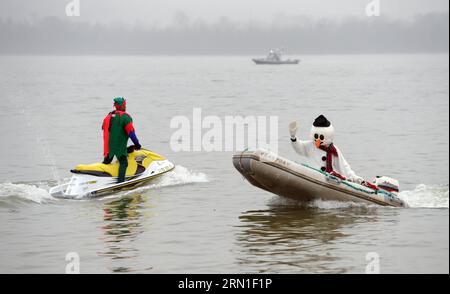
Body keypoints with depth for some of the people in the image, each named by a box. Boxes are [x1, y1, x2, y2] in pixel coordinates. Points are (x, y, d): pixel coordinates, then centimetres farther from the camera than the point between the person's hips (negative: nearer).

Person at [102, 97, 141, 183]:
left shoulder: (109, 116, 14)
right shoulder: (125, 117, -9)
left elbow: (104, 129, 20)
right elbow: (130, 132, -12)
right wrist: (136, 143, -3)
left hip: (108, 145, 7)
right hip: (120, 146, -7)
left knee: (106, 162, 19)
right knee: (123, 163, -7)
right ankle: (120, 181, -19)